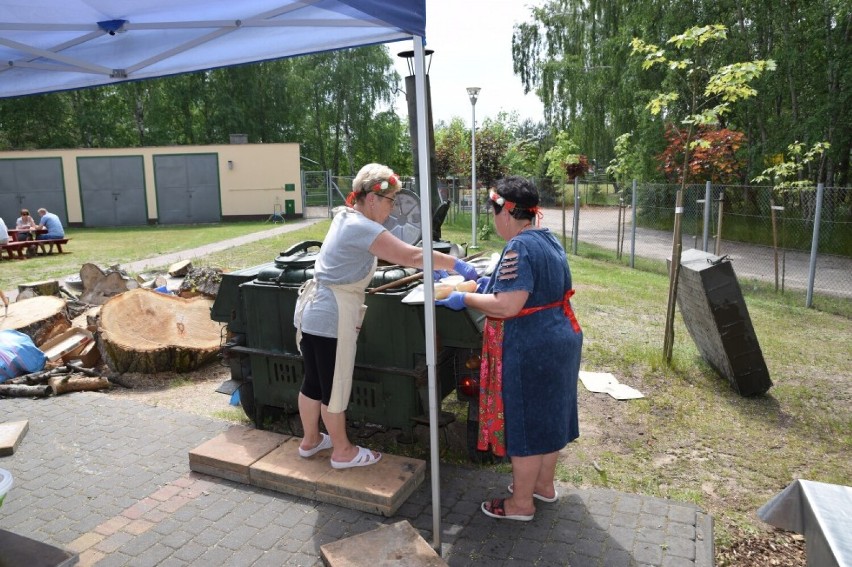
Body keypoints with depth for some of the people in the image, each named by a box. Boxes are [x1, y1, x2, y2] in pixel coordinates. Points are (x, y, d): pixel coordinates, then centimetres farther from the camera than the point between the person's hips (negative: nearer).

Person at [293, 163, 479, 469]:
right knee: (335, 386, 6)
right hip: (331, 317, -9)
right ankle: (343, 452, 23)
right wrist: (457, 265, -15)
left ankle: (310, 440, 37)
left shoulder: (347, 218, 11)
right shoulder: (361, 227, -20)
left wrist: (431, 267, 15)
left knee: (314, 381, 20)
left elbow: (394, 253, 20)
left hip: (313, 312, 9)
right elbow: (410, 255, -23)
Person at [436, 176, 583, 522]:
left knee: (524, 423, 4)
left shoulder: (519, 248, -22)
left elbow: (508, 306, -27)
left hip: (530, 350, -10)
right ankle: (544, 484, 38)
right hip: (560, 338, 10)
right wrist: (494, 283, 17)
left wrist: (465, 299, -14)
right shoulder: (548, 240, 9)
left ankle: (522, 503, 21)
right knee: (548, 415, 21)